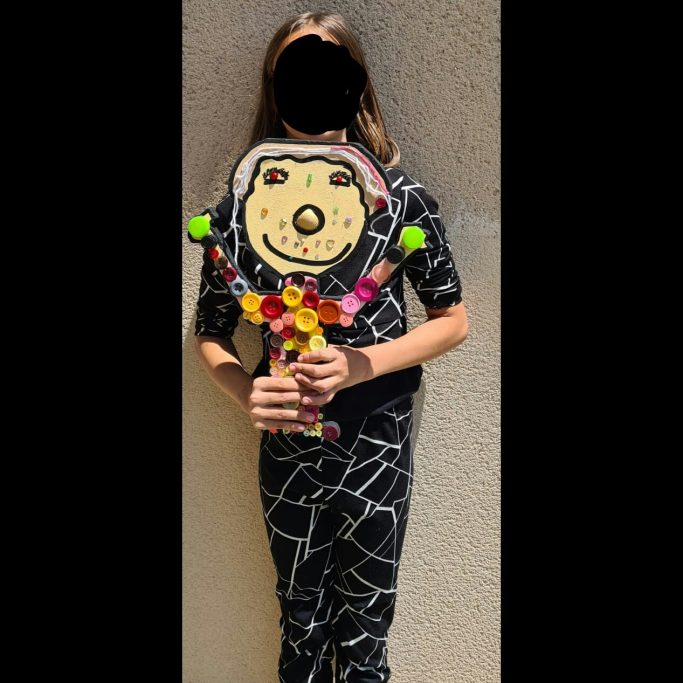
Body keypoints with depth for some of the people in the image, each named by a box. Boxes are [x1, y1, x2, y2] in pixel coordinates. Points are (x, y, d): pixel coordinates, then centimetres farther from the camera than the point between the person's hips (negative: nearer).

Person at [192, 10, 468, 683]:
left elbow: (452, 320, -2)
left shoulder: (402, 197, -8)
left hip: (377, 449, -1)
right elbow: (209, 334, 1)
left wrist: (361, 364, -17)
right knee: (301, 626, 23)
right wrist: (248, 392, -19)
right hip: (288, 450, 1)